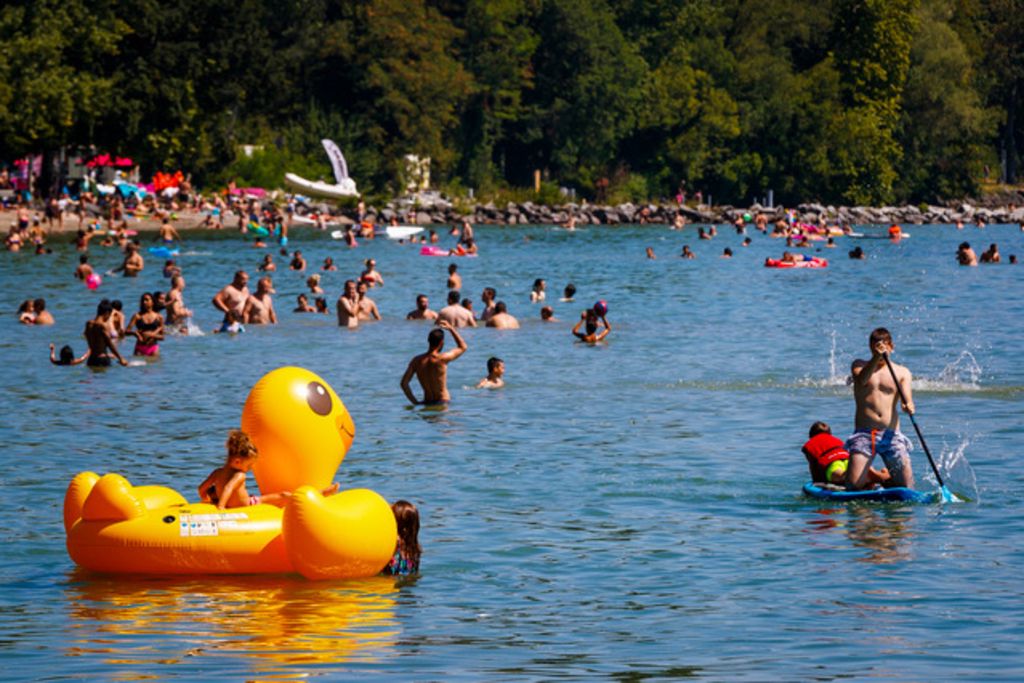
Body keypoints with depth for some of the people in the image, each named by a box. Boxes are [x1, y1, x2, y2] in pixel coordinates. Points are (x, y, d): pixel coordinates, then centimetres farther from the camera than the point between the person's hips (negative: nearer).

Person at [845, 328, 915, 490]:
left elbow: (907, 398, -3)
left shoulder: (902, 372, 12)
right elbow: (861, 380, -15)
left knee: (906, 486, -5)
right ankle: (869, 476, 16)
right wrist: (876, 358, -31)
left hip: (891, 434, 2)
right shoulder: (860, 365, 8)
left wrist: (908, 406, -28)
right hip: (864, 434, -2)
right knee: (854, 484, -17)